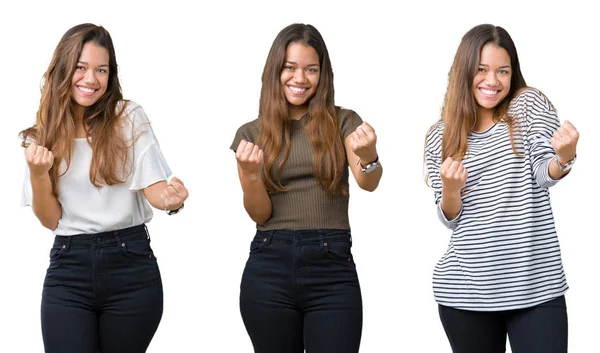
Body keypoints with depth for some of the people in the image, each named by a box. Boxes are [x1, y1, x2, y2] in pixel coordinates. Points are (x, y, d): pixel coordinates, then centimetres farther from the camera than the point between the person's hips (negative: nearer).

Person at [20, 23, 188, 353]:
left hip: (129, 265, -1)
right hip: (68, 269, 1)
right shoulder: (42, 135, 5)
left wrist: (170, 198, -30)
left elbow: (153, 188, -6)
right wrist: (37, 173, -12)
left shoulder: (129, 117, -2)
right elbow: (50, 219, 6)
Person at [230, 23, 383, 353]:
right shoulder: (252, 134, 7)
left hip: (333, 268, -1)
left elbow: (368, 183, -12)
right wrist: (250, 174, -17)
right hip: (269, 268, 1)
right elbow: (260, 215, 3)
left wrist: (369, 155, -34)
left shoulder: (343, 122, 4)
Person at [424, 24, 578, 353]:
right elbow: (450, 219, 7)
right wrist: (450, 189, -15)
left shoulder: (530, 105, 3)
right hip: (465, 290, 1)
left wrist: (564, 157, -33)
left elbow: (545, 174, -10)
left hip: (537, 287, -1)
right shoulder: (439, 137, 5)